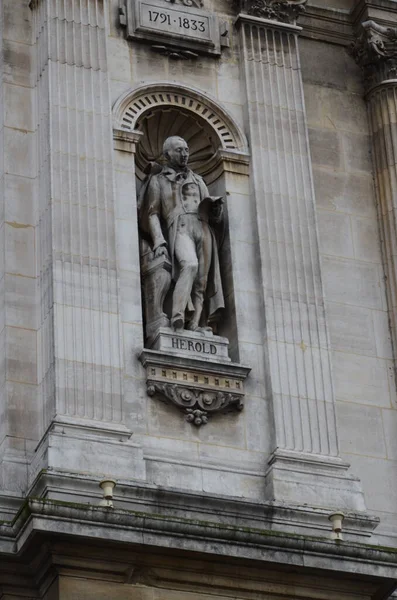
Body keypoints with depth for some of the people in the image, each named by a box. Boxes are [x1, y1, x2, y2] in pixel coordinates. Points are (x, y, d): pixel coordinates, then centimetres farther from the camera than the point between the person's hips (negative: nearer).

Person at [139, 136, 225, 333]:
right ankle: (177, 319, -43)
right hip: (179, 228, -5)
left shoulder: (197, 180, 29)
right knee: (190, 264, -33)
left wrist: (216, 208, 1)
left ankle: (195, 326, -18)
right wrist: (158, 242, -6)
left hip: (203, 228, 5)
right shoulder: (158, 181, 19)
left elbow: (213, 215, 26)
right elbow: (152, 214, 9)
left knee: (202, 282, -10)